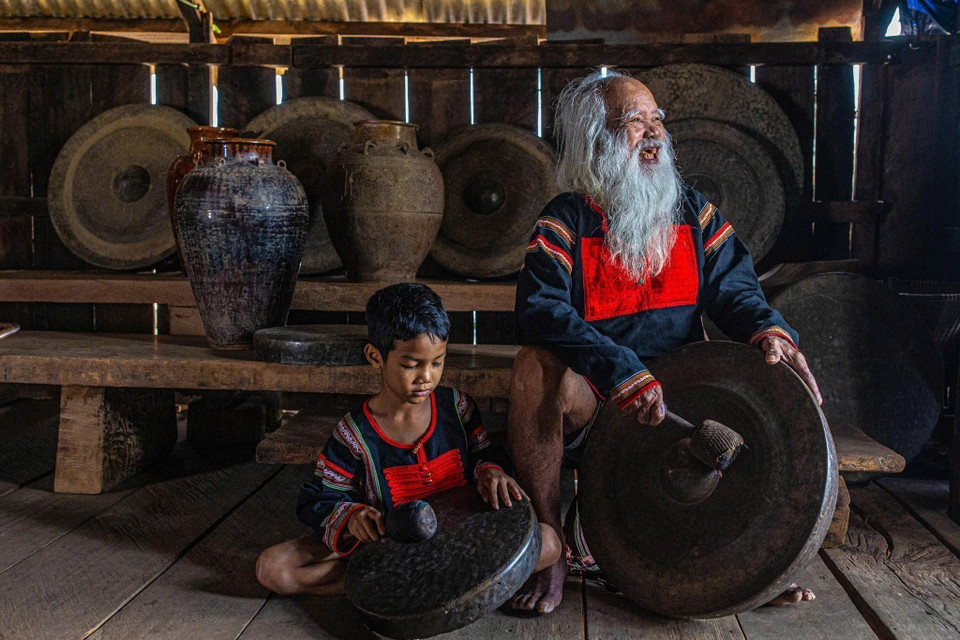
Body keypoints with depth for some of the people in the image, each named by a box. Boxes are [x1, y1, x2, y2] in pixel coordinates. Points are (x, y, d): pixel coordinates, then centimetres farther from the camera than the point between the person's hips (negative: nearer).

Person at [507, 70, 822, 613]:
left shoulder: (693, 211, 10)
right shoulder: (566, 221, -6)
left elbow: (735, 290, 5)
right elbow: (541, 311, -22)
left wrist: (769, 330, -20)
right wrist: (624, 374, -35)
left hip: (681, 391, 4)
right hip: (592, 402, -4)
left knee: (789, 377, -14)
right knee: (536, 369, -35)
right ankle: (551, 546, -20)